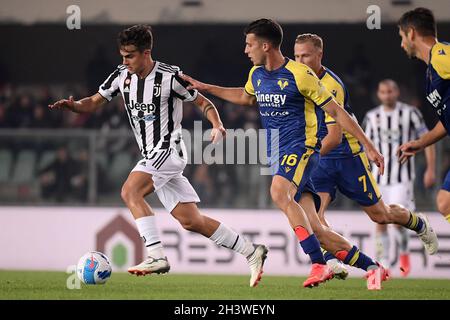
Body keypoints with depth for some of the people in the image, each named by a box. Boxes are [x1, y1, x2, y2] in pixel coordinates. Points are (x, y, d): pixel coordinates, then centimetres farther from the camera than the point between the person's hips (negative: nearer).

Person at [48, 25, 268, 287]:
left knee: (130, 191, -26)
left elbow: (203, 103, -2)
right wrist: (74, 106, -10)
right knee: (191, 221, 5)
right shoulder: (122, 76, 4)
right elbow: (94, 103, 11)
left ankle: (157, 256, -28)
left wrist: (217, 126, -20)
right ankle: (252, 252, 15)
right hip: (152, 156, 7)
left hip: (169, 149, -7)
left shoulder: (169, 76, -12)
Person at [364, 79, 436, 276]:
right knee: (380, 222, -1)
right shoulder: (372, 117, 8)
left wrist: (430, 169, -5)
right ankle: (383, 266, 6)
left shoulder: (410, 113, -1)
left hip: (403, 176, -3)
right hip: (379, 176, 3)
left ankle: (404, 253, 13)